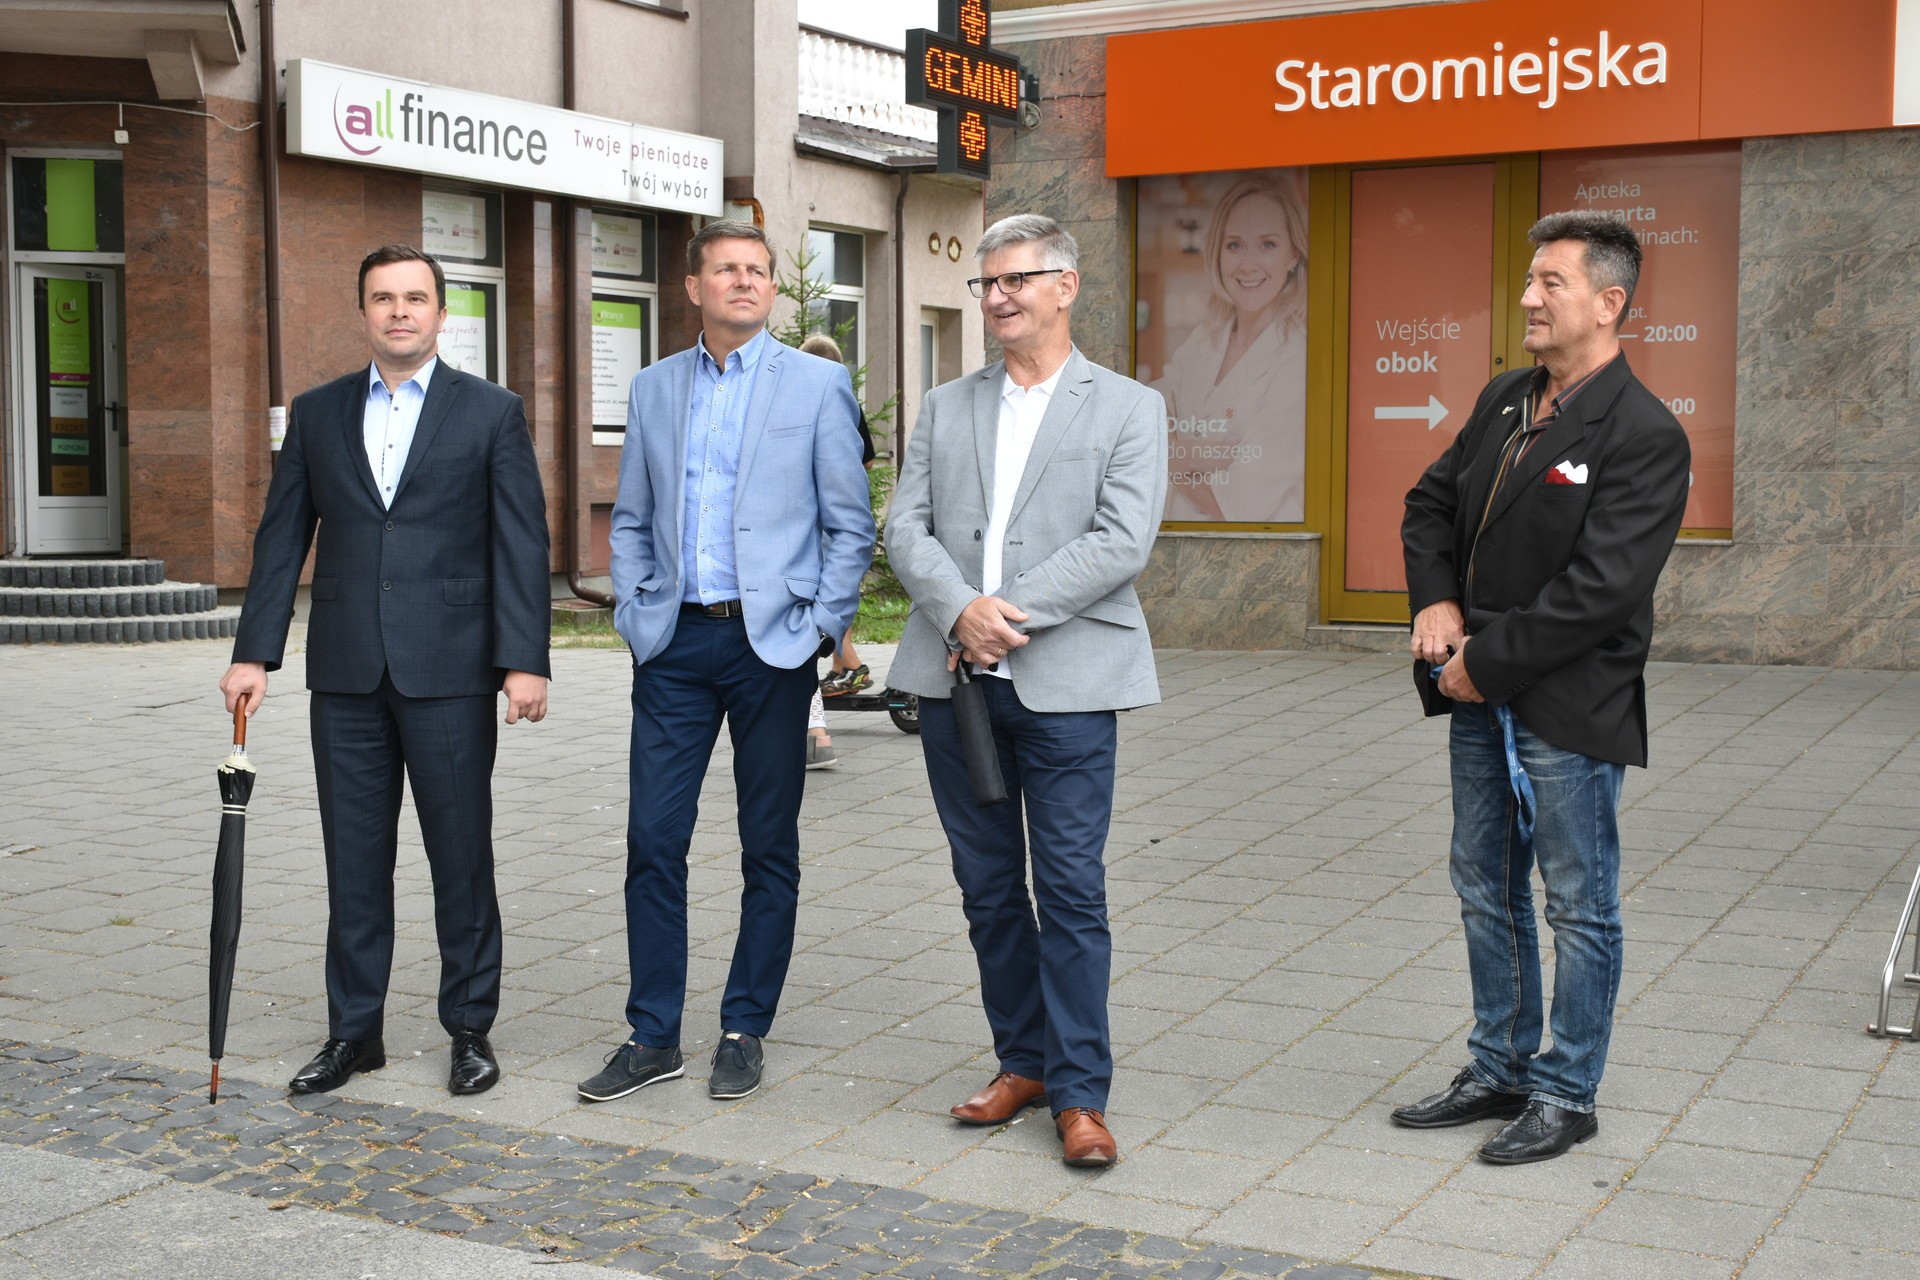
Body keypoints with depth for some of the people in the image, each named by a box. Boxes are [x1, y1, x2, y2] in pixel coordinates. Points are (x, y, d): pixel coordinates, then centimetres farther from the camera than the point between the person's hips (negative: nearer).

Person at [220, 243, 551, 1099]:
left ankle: (470, 1027, 16)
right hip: (347, 673, 3)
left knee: (461, 857, 4)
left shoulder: (492, 412, 2)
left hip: (449, 669, -3)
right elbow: (282, 537, 11)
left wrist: (523, 661, -11)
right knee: (354, 857, 9)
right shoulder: (317, 414, 11)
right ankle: (355, 1029, 20)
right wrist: (255, 652, 3)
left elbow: (521, 542, -3)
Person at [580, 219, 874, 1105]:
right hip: (674, 643, 3)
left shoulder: (817, 385, 2)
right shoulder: (654, 389, 11)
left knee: (769, 848, 5)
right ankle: (653, 1037, 12)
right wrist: (633, 610, 4)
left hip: (771, 642, -2)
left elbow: (851, 525, 1)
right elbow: (631, 519, 16)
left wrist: (822, 627, -6)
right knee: (653, 839, 1)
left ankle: (745, 1031, 18)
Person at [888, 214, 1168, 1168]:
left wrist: (1011, 612, -15)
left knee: (1072, 890, -3)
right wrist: (960, 612, -13)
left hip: (1063, 684, -4)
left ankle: (1079, 1091, 6)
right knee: (988, 887, 12)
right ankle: (1022, 1061, 25)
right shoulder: (945, 409, 15)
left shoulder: (1129, 409, 3)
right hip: (954, 680, 4)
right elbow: (905, 528, 5)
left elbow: (1122, 542, -9)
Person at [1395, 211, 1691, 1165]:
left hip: (1570, 709, -8)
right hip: (1482, 698, 8)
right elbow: (1431, 503, 17)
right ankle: (1500, 1071, 32)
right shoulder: (1505, 400, 8)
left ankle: (1567, 1095, 19)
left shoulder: (1644, 436, -17)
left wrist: (1486, 662, -17)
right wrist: (1436, 600, -1)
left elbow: (1600, 592, -22)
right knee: (1486, 894, 17)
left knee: (1578, 906, 6)